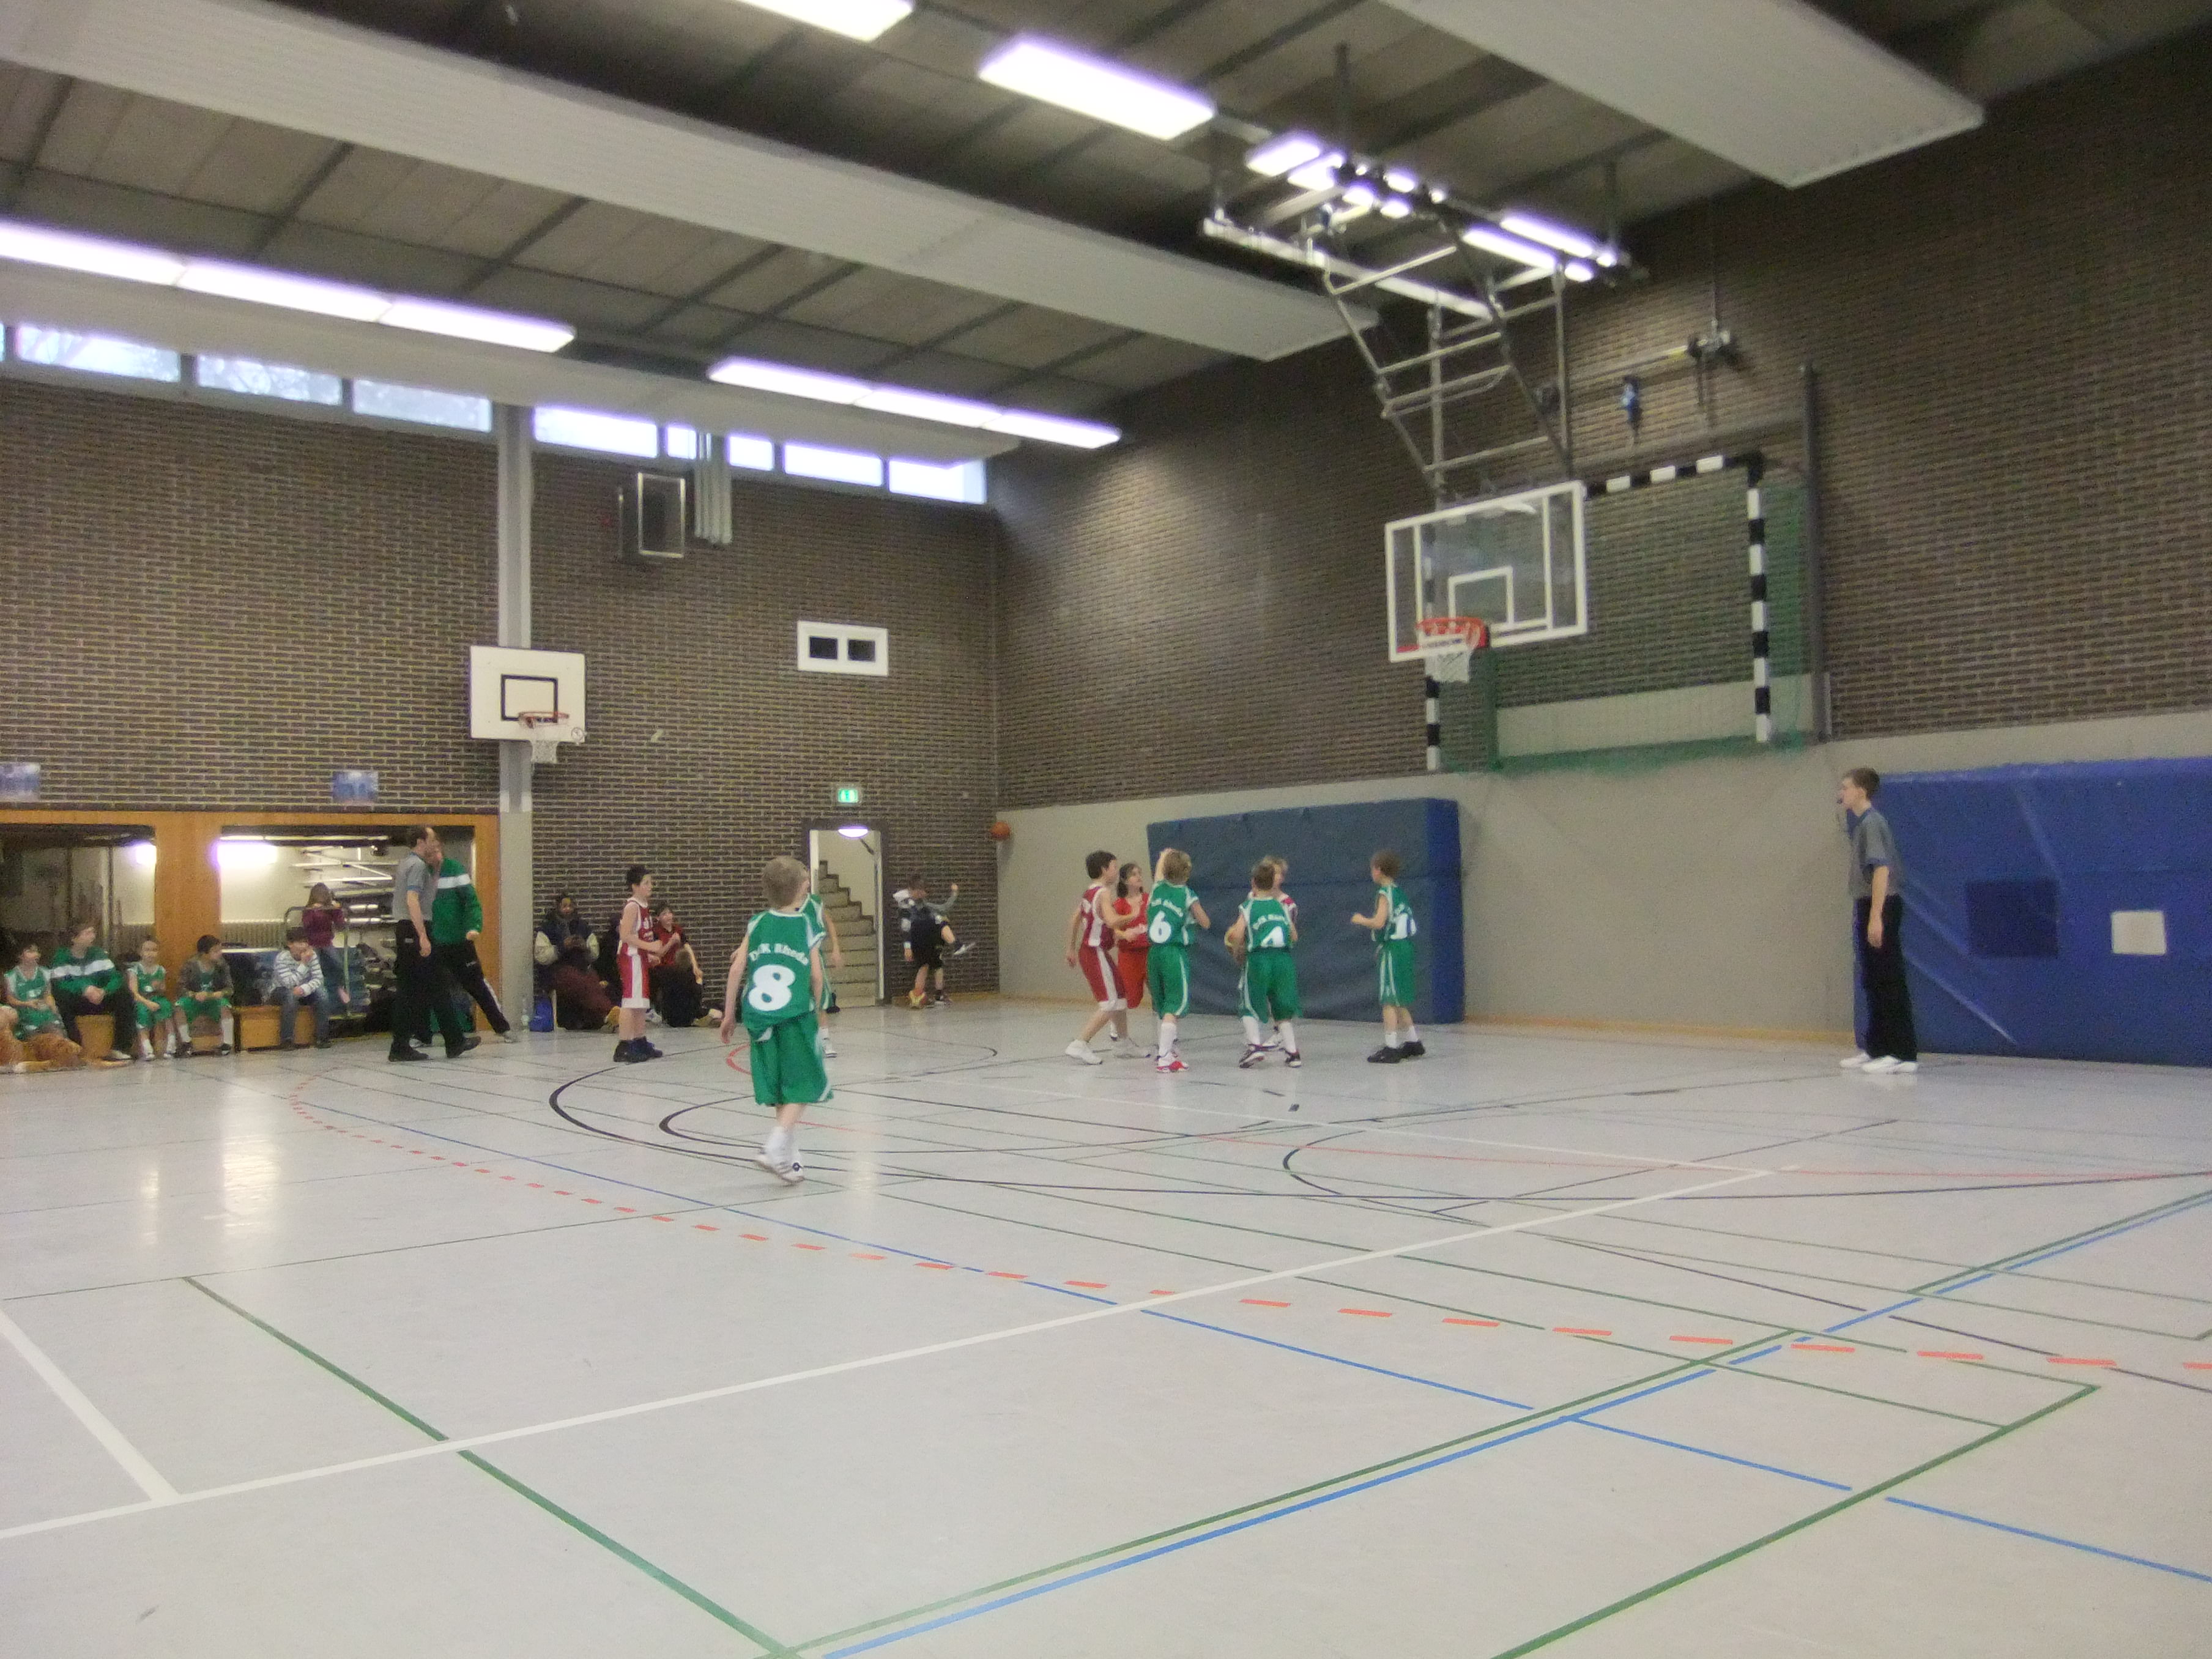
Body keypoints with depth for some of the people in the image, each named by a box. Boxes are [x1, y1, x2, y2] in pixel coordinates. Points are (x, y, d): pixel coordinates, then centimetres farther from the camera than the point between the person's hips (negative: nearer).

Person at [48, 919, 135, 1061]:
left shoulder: (99, 954, 4)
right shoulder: (62, 957, -7)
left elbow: (115, 978, -5)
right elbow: (59, 984, -20)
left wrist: (104, 992, -26)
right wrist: (84, 989, -34)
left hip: (98, 1000, 4)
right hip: (74, 1004, -4)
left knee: (125, 1000, -17)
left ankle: (118, 1048, -12)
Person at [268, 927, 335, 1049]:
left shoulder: (312, 955, -11)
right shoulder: (282, 958, -24)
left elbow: (318, 979, -17)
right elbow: (290, 984, -31)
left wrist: (304, 989, -36)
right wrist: (304, 963, -34)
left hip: (303, 991, 4)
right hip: (280, 992, -4)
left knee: (322, 993, -22)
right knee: (292, 995, -36)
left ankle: (322, 1038, -17)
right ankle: (286, 1040, -29)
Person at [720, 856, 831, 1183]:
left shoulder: (757, 924, 6)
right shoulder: (808, 927, -2)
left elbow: (737, 968, 2)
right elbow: (817, 976, -4)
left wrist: (729, 1014, 10)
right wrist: (814, 1008, 12)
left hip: (760, 1017, 4)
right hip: (795, 1016, -4)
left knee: (782, 1090, 12)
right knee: (802, 1086, 3)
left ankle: (790, 1159, 17)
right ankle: (775, 1147, -16)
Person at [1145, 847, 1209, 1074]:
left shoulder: (1159, 887, 5)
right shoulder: (1188, 896, -9)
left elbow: (1159, 869, 28)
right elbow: (1206, 923, 1)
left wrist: (1164, 855, 48)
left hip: (1155, 952, 6)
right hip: (1176, 953, -6)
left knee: (1162, 1005, 20)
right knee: (1175, 1006, -7)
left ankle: (1166, 1048, 35)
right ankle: (1164, 1057, -17)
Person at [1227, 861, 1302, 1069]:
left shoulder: (1248, 907, 0)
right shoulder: (1281, 906, 11)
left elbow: (1237, 934, -11)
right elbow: (1294, 936, 11)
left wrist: (1236, 950, 7)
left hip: (1258, 958, -3)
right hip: (1283, 958, 3)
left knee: (1248, 1007, 10)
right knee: (1282, 1009, 16)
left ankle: (1255, 1046, -8)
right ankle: (1292, 1052, 13)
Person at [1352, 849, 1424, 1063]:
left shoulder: (1385, 893, -14)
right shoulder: (1399, 892, 12)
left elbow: (1379, 923, -22)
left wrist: (1361, 920, -6)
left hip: (1391, 950, -9)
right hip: (1404, 947, 9)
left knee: (1389, 1000, -6)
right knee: (1399, 1001, 17)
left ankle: (1391, 1048, -7)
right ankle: (1413, 1043, 24)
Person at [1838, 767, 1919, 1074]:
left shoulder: (1872, 823, -13)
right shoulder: (1860, 823, 16)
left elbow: (1881, 870, -22)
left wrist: (1876, 917, -26)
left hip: (1882, 906, -10)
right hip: (1867, 905, 10)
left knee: (1890, 981, -8)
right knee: (1874, 982, 14)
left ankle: (1903, 1053, -7)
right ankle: (1876, 1048, 21)